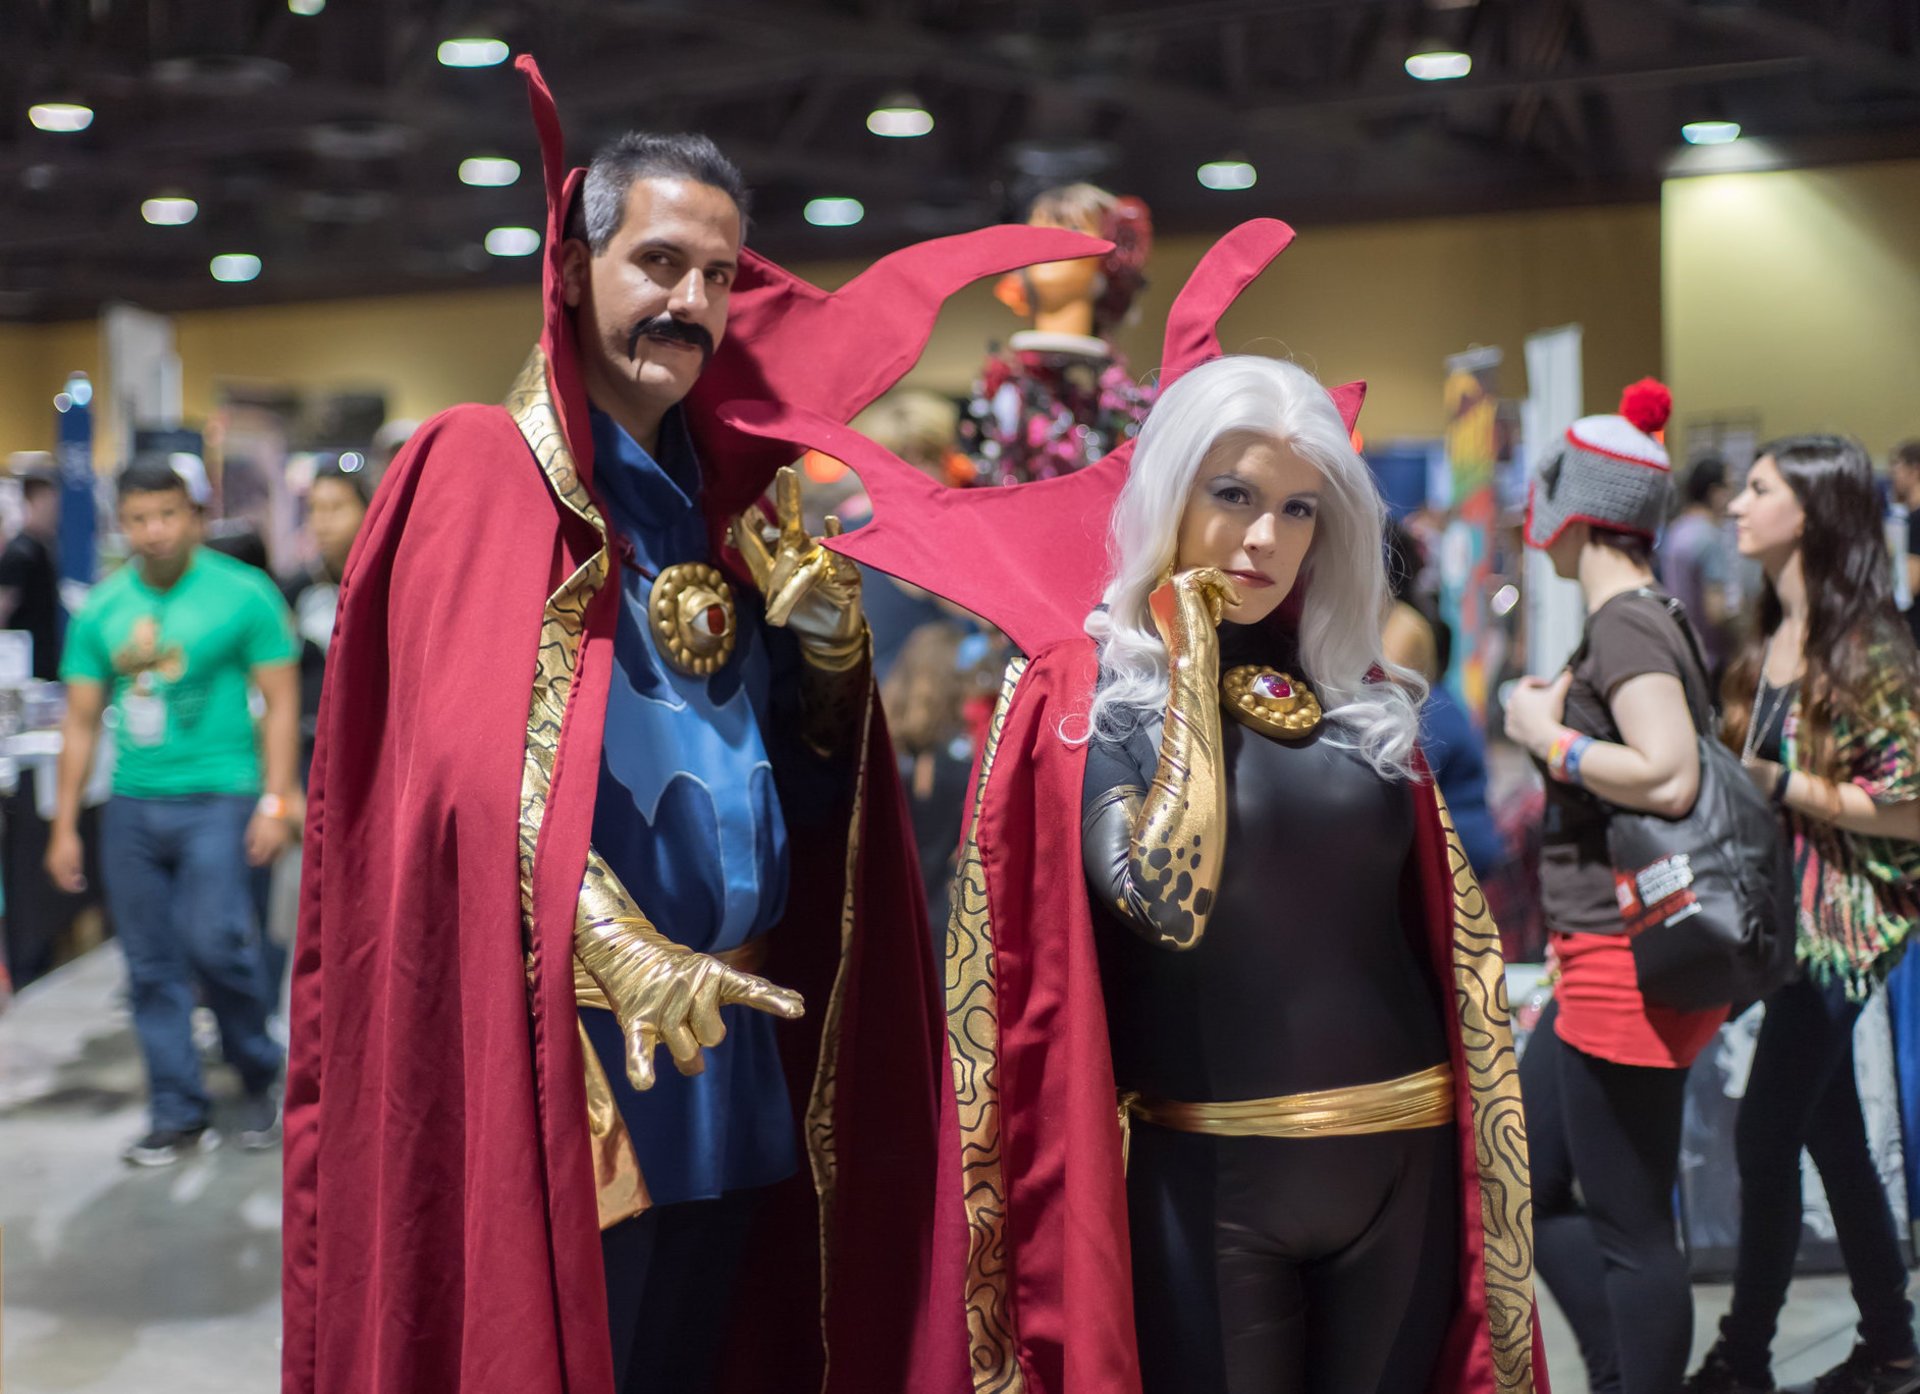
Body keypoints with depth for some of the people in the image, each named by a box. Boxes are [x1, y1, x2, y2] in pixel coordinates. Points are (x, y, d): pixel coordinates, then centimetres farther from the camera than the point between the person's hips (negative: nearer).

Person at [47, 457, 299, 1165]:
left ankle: (258, 1077, 8)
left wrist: (274, 801, -10)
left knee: (215, 942, -17)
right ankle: (180, 1116, 17)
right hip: (132, 807, 4)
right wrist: (65, 827, 10)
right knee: (152, 967, 6)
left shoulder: (242, 594, -4)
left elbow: (280, 702, -2)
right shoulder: (100, 609, 7)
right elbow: (81, 722, 12)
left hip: (217, 798, -4)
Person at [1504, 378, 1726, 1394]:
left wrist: (1550, 736, -16)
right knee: (1528, 1191, 18)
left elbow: (1668, 778, -29)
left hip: (1625, 967, -11)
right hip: (1606, 966, 11)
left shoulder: (1624, 628, -16)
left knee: (1630, 1231, -1)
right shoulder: (1648, 624, 13)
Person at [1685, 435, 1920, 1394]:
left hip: (1841, 925, -8)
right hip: (1786, 914, 8)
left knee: (1765, 1136, -5)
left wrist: (1778, 786, -20)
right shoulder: (1771, 642, 10)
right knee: (1831, 1135, 14)